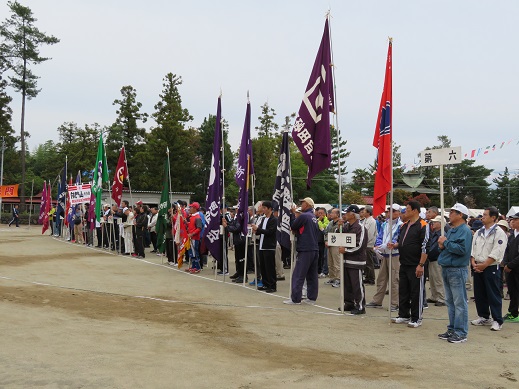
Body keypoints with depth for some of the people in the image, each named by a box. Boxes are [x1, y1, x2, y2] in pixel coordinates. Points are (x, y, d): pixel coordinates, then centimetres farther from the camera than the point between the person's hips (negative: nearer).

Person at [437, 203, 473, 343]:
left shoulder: (465, 230, -12)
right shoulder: (451, 230, 17)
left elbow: (462, 249, -25)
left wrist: (446, 242, -16)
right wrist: (442, 246, 1)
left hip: (457, 270, -10)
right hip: (446, 269, 10)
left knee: (459, 303, -4)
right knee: (450, 301, 15)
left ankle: (461, 333, 1)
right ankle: (452, 329, 24)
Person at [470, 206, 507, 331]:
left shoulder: (499, 233, -9)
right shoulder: (478, 232, 12)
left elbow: (496, 253, -15)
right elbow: (473, 249, 11)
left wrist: (484, 265, -17)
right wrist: (473, 262, -4)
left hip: (491, 268, -7)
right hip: (478, 268, 7)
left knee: (494, 295, -2)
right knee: (479, 294, 12)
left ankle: (497, 321, 6)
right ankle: (484, 317, 25)